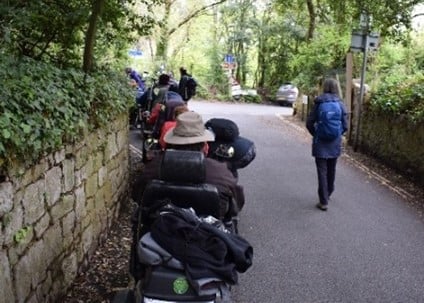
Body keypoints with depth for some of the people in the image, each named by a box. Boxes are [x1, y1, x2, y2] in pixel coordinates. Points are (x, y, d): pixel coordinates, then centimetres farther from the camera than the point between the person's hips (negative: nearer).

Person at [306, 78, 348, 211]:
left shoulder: (318, 103, -7)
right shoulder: (340, 104, -3)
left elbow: (309, 123, -5)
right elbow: (345, 126, -2)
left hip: (320, 143, -2)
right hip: (335, 144, 2)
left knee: (322, 171, 2)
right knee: (331, 170, 18)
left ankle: (323, 201, 0)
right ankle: (328, 194, 36)